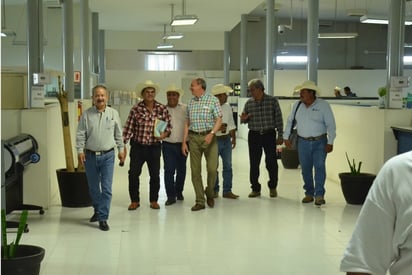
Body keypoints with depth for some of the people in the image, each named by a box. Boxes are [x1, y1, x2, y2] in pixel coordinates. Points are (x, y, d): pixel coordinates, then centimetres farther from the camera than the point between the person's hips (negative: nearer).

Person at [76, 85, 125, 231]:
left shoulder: (113, 113, 2)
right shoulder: (86, 115, -1)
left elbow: (118, 134, 10)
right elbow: (80, 134, 0)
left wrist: (121, 149, 10)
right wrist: (80, 150, -8)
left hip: (107, 155, -1)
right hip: (90, 155, 1)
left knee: (106, 188, -6)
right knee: (93, 187, 14)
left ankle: (103, 218, 0)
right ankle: (97, 210, 35)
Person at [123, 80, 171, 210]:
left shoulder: (162, 109, 0)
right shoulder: (136, 108, -4)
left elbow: (168, 126, 7)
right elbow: (128, 127, -3)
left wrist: (164, 134, -13)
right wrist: (123, 144, -6)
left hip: (154, 147, 1)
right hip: (137, 147, -1)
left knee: (155, 175, 6)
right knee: (133, 174, 0)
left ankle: (154, 201, 22)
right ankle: (134, 201, 16)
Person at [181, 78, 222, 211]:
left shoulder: (213, 100, -1)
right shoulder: (191, 103, 12)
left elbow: (219, 120, -6)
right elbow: (187, 123, 14)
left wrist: (211, 134, -21)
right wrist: (184, 141, 8)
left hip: (208, 137, -4)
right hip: (193, 137, 4)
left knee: (212, 168, -9)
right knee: (195, 170, 2)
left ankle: (209, 193, 18)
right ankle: (200, 201, 8)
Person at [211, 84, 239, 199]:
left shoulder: (227, 107, 9)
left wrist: (233, 138, 15)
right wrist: (217, 128, -21)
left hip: (226, 139, 6)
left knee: (228, 166, 6)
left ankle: (227, 191, 14)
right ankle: (214, 191, 17)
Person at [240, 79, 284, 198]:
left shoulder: (272, 101, -1)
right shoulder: (249, 103, 7)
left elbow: (278, 119, 0)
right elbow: (244, 119, 15)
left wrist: (280, 135, -3)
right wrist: (243, 119, -10)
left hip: (269, 135, -3)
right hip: (254, 135, 3)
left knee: (271, 162, -1)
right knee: (254, 163, 3)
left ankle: (272, 187, 17)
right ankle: (255, 188, 14)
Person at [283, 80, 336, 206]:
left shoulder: (323, 105, -6)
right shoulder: (297, 105, 6)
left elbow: (331, 124, -7)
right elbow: (290, 121, 16)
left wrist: (330, 142, -12)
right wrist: (286, 137, 13)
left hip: (319, 142, -4)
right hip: (303, 142, 4)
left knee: (319, 166, -13)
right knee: (305, 169, 6)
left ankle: (319, 195, -11)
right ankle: (309, 193, 18)